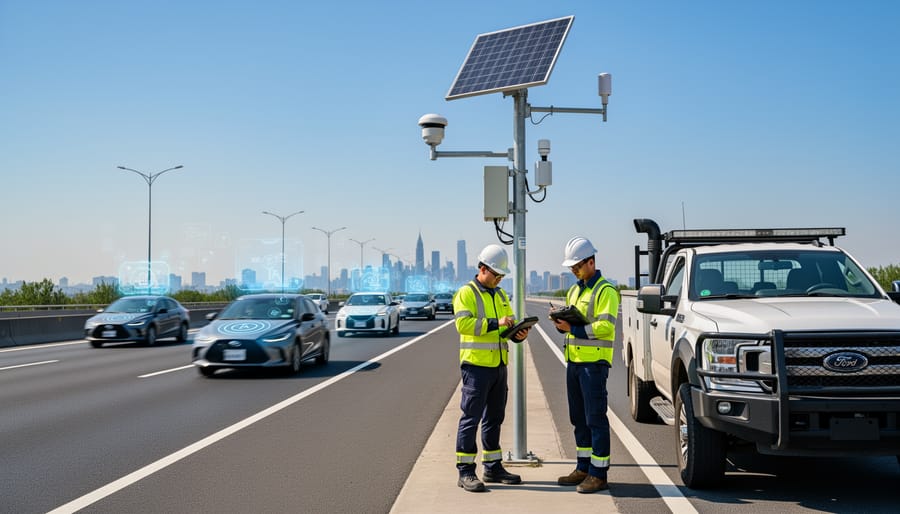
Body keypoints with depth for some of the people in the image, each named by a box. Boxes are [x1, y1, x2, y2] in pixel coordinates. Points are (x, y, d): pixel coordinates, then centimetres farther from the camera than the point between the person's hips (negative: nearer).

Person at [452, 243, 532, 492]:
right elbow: (463, 323, -21)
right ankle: (465, 471, 0)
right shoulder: (466, 293, -7)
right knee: (471, 417, -5)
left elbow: (508, 327, 18)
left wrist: (518, 333, -4)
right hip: (476, 366, -8)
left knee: (494, 418, 14)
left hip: (499, 366, 8)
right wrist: (495, 323, -25)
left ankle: (493, 467, 24)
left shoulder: (500, 295, 17)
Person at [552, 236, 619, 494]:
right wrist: (562, 322, -1)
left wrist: (573, 328, -23)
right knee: (579, 418, 13)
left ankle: (598, 474, 1)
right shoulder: (574, 290, 18)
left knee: (596, 419, -5)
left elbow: (605, 326, -19)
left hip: (594, 362, -9)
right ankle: (583, 469, 22)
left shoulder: (605, 291, -9)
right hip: (574, 361, 9)